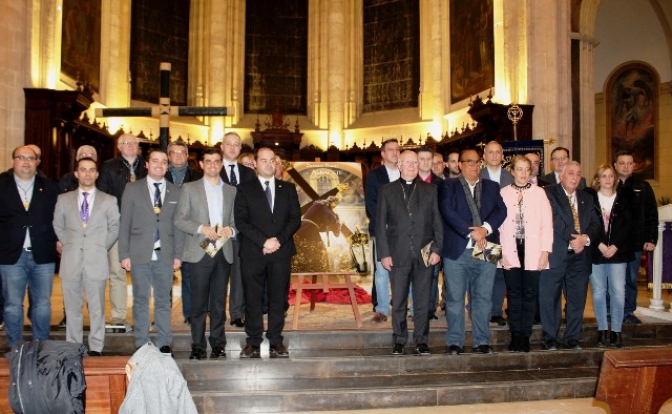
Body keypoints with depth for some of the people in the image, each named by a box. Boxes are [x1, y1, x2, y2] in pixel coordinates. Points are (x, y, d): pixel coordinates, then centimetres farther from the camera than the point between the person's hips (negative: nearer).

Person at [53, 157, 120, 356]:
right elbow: (58, 226, 17)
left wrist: (101, 248, 6)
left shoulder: (109, 201, 5)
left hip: (96, 262, -1)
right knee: (72, 308, 8)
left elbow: (115, 228, 10)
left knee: (97, 308, 3)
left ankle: (96, 348, 12)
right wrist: (69, 244, 10)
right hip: (71, 261, 1)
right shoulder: (64, 199, 9)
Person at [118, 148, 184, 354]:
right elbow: (125, 224, 2)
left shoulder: (175, 192, 8)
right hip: (139, 254, -1)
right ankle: (142, 344, 15)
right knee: (141, 300, 6)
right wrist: (124, 254, -3)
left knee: (163, 301, 7)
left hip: (165, 255, 1)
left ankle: (164, 343, 16)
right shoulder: (133, 189, 4)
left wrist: (178, 255, 1)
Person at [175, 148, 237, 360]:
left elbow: (237, 221, 13)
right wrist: (200, 228, -13)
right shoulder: (189, 189, 7)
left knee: (219, 302, 6)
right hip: (199, 252, -2)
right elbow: (179, 220, 2)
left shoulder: (231, 191, 14)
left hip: (223, 252, 2)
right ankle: (198, 346, 10)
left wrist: (231, 230, -8)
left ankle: (218, 344, 14)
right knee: (198, 302, 1)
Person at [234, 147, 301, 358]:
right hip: (252, 252, -1)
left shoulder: (288, 188, 13)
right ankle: (253, 342, 11)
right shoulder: (244, 189, 7)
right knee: (252, 298, 2)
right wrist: (263, 241, -13)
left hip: (281, 251, 1)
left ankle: (276, 341, 13)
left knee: (278, 298, 4)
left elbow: (295, 218, 5)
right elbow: (241, 221, -3)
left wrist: (279, 240, -10)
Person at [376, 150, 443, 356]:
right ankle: (399, 340, 15)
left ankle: (421, 341, 15)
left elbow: (438, 222, 7)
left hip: (424, 254, 1)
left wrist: (436, 249, -2)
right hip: (398, 254, 0)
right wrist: (384, 253, -4)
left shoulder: (430, 190, 10)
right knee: (398, 301, 5)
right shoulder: (387, 190, 7)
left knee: (422, 301, 5)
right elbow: (381, 224, 3)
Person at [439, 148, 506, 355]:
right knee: (455, 298, 1)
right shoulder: (448, 186, 6)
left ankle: (481, 341, 17)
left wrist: (485, 228, -15)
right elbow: (447, 211, -9)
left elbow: (501, 210, 2)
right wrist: (471, 232, -17)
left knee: (483, 298, 7)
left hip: (486, 250, 3)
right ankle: (455, 342, 11)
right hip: (457, 251, -2)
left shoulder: (492, 187, 16)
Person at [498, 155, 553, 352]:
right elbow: (498, 223, 2)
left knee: (530, 293, 3)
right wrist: (501, 252, -5)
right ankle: (515, 335, 12)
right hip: (511, 251, 0)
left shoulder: (539, 193, 4)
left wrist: (545, 251, -5)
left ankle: (525, 335, 11)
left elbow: (547, 223, 1)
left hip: (533, 251, 0)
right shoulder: (503, 193, 5)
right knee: (514, 292, 4)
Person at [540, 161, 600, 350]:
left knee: (577, 298, 8)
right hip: (555, 255, -5)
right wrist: (571, 240, -14)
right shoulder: (548, 193, -1)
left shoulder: (586, 198, 18)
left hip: (580, 256, 5)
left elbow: (595, 224, 10)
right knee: (550, 298, 1)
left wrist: (585, 238, -10)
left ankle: (572, 338, 19)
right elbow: (553, 221, -11)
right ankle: (550, 338, 12)